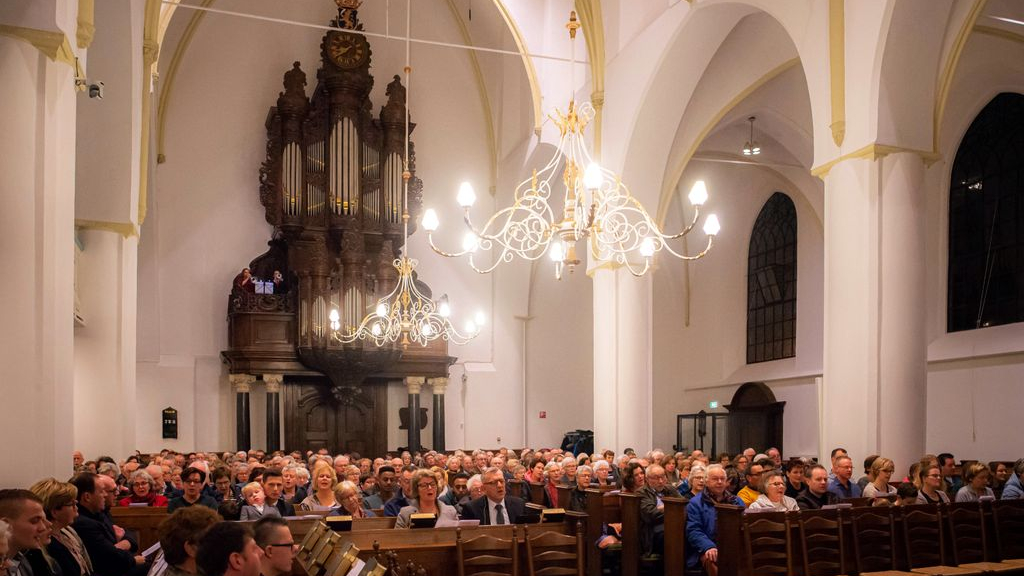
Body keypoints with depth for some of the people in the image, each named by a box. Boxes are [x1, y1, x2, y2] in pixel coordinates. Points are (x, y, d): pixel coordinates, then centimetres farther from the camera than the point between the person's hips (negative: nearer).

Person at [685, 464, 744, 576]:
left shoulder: (737, 502, 22)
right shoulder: (695, 503, 7)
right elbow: (693, 530, -3)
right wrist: (709, 547, -21)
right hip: (709, 550, -3)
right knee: (711, 559, -38)